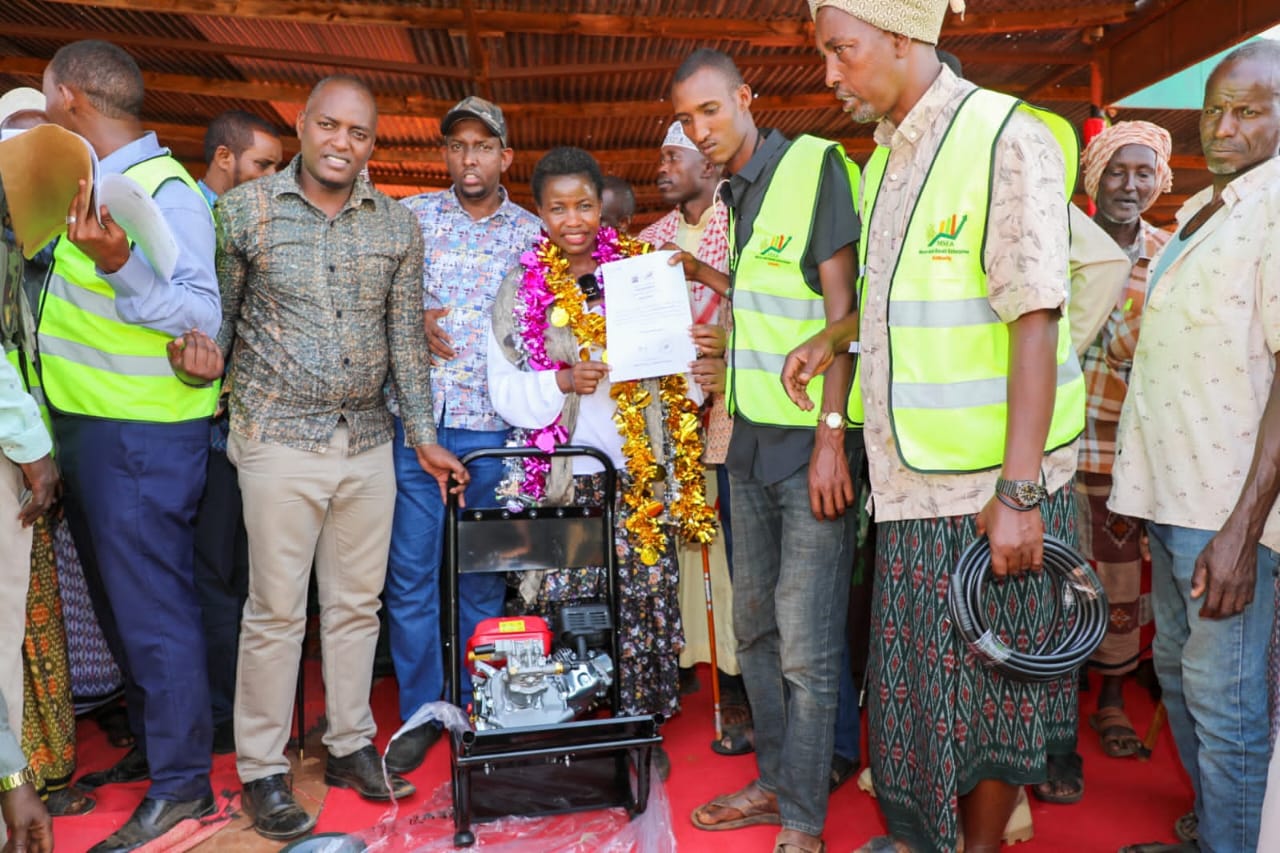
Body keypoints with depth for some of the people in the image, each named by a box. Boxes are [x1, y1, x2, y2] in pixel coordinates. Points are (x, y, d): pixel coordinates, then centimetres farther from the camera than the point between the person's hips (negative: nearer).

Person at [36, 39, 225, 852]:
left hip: (140, 435, -9)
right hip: (87, 423, 9)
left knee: (151, 607, -1)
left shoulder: (165, 190, -15)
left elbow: (204, 314, -23)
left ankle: (181, 785, 13)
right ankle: (150, 741, 36)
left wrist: (119, 265, -34)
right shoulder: (91, 181, 12)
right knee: (116, 598, 19)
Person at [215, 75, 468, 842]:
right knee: (276, 611, 2)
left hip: (369, 441, 3)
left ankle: (351, 745, 28)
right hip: (280, 438, -3)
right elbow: (215, 321, 3)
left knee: (358, 604, 11)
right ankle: (262, 771, 18)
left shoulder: (398, 225, 5)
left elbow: (407, 338, 8)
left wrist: (423, 435, 6)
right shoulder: (245, 210, -2)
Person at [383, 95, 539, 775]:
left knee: (483, 578, 10)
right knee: (410, 576, 3)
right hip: (415, 419, 0)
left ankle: (478, 714, 26)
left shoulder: (532, 234, 8)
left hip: (494, 425, 0)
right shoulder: (408, 217, 8)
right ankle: (419, 714, 20)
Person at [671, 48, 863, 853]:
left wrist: (832, 436, -18)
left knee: (807, 645, -2)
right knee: (756, 626, 15)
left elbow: (840, 306, -14)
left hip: (813, 438, -8)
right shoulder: (732, 195, 15)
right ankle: (774, 780, 31)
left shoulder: (815, 166, -8)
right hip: (752, 436, 8)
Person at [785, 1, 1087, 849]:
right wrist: (834, 336, 10)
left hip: (993, 482, -7)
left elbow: (1035, 320, -18)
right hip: (911, 476, 7)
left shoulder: (1007, 138, -12)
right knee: (909, 670, 17)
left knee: (991, 676, 9)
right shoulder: (886, 157, 12)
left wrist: (1019, 491, -22)